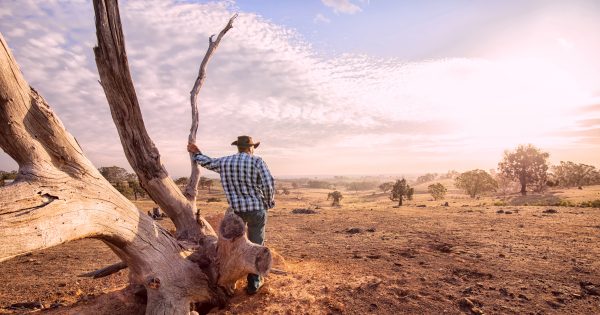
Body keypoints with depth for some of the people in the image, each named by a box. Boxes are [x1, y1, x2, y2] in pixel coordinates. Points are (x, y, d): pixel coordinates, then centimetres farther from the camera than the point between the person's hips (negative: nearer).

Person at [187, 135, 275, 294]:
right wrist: (269, 202, -1)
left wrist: (196, 153, 41)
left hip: (236, 210, 4)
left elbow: (207, 162, 21)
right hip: (257, 209, -3)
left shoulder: (224, 162, 3)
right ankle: (254, 284, 17)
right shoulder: (257, 161, -10)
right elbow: (269, 184, -18)